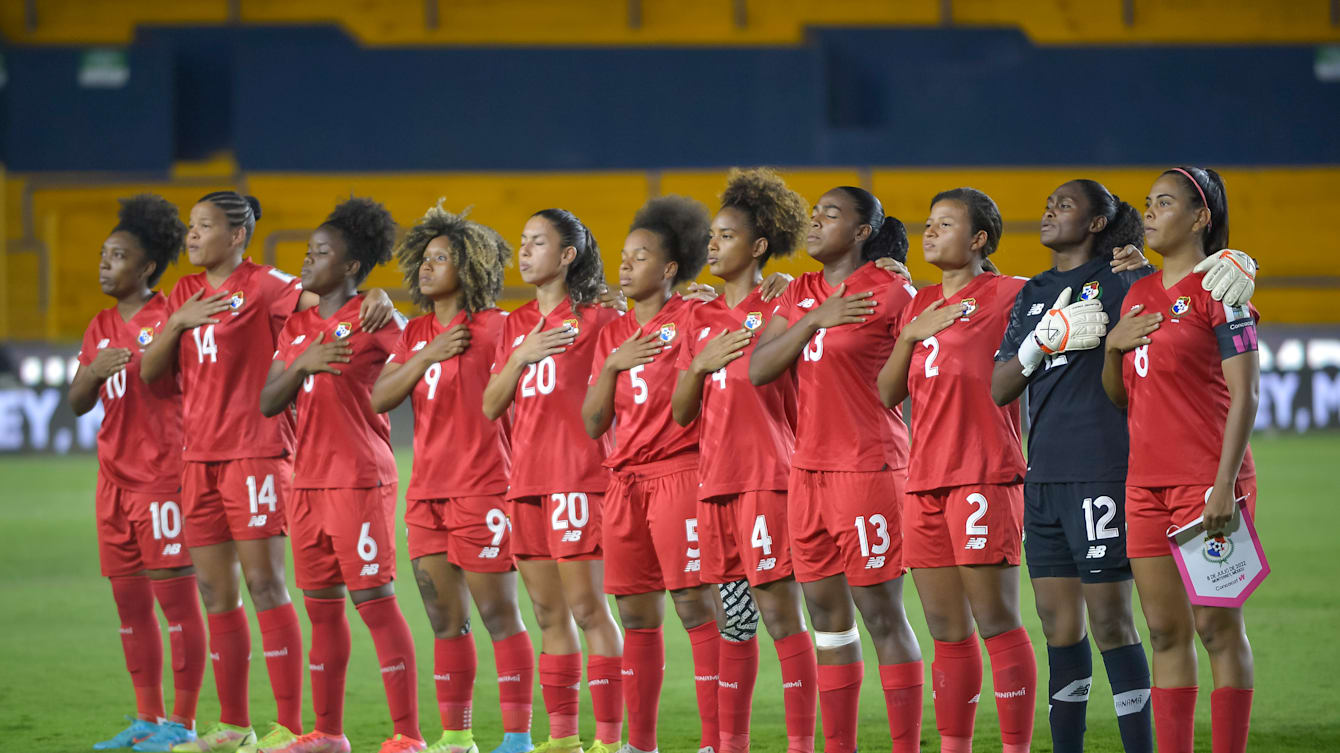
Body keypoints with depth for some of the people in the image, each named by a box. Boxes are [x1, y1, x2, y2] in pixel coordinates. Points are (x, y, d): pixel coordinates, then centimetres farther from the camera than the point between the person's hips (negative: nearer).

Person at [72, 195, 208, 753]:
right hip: (115, 478, 7)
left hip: (164, 474, -7)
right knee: (129, 601, 9)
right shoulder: (101, 327, 16)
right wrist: (94, 371, -7)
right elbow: (77, 403, 11)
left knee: (175, 597, -6)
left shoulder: (170, 315, -5)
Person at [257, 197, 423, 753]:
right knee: (321, 606, 12)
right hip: (308, 480, 7)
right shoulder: (297, 327, 14)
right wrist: (302, 363, -10)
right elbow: (268, 403, 6)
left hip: (360, 481, -7)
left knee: (374, 601, -8)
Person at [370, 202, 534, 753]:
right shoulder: (416, 334, 13)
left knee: (498, 613, -4)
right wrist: (428, 356, -9)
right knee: (445, 618, 9)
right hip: (427, 491, 7)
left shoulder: (496, 328, -6)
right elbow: (379, 398, 3)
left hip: (482, 490, -7)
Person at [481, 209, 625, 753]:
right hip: (526, 479, 7)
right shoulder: (516, 326, 16)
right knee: (548, 612, 9)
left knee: (586, 606, -9)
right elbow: (490, 406, 8)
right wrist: (521, 357, -4)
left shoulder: (595, 320, -3)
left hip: (578, 478, -7)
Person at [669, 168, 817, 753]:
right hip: (715, 480, 6)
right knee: (731, 620, 11)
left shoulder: (778, 308, -3)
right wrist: (701, 364, -3)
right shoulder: (701, 319, 16)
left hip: (767, 477, -6)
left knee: (779, 611, -9)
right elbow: (680, 413, 13)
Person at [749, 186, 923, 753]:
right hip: (807, 468, 7)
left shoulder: (890, 292, -6)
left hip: (868, 468, -7)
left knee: (881, 612, -6)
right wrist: (817, 318, -8)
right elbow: (758, 370, 1)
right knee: (826, 612, 10)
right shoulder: (798, 296, 14)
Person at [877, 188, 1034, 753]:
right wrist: (911, 333, 1)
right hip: (924, 478, 7)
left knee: (996, 621, -8)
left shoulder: (1009, 295, -2)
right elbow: (886, 393, 14)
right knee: (946, 627, 9)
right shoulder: (920, 306, 18)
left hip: (984, 477, -7)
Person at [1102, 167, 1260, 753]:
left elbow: (1244, 396, -12)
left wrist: (1224, 485, -18)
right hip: (1146, 482, 7)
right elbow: (1119, 396, 22)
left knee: (1217, 627, -6)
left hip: (1206, 479, -7)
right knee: (1166, 632, 7)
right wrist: (1113, 347, 1)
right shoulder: (1139, 295, 15)